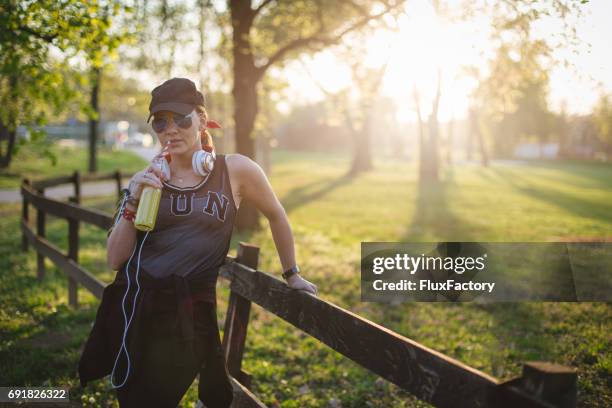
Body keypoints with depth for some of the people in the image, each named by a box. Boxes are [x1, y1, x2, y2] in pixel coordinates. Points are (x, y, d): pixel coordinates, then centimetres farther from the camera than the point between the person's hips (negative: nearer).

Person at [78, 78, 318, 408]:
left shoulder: (235, 170, -5)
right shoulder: (147, 180, 2)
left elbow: (276, 216, 11)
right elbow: (115, 260, 0)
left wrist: (292, 275, 19)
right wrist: (134, 202, -13)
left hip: (191, 314, -2)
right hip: (135, 305, 3)